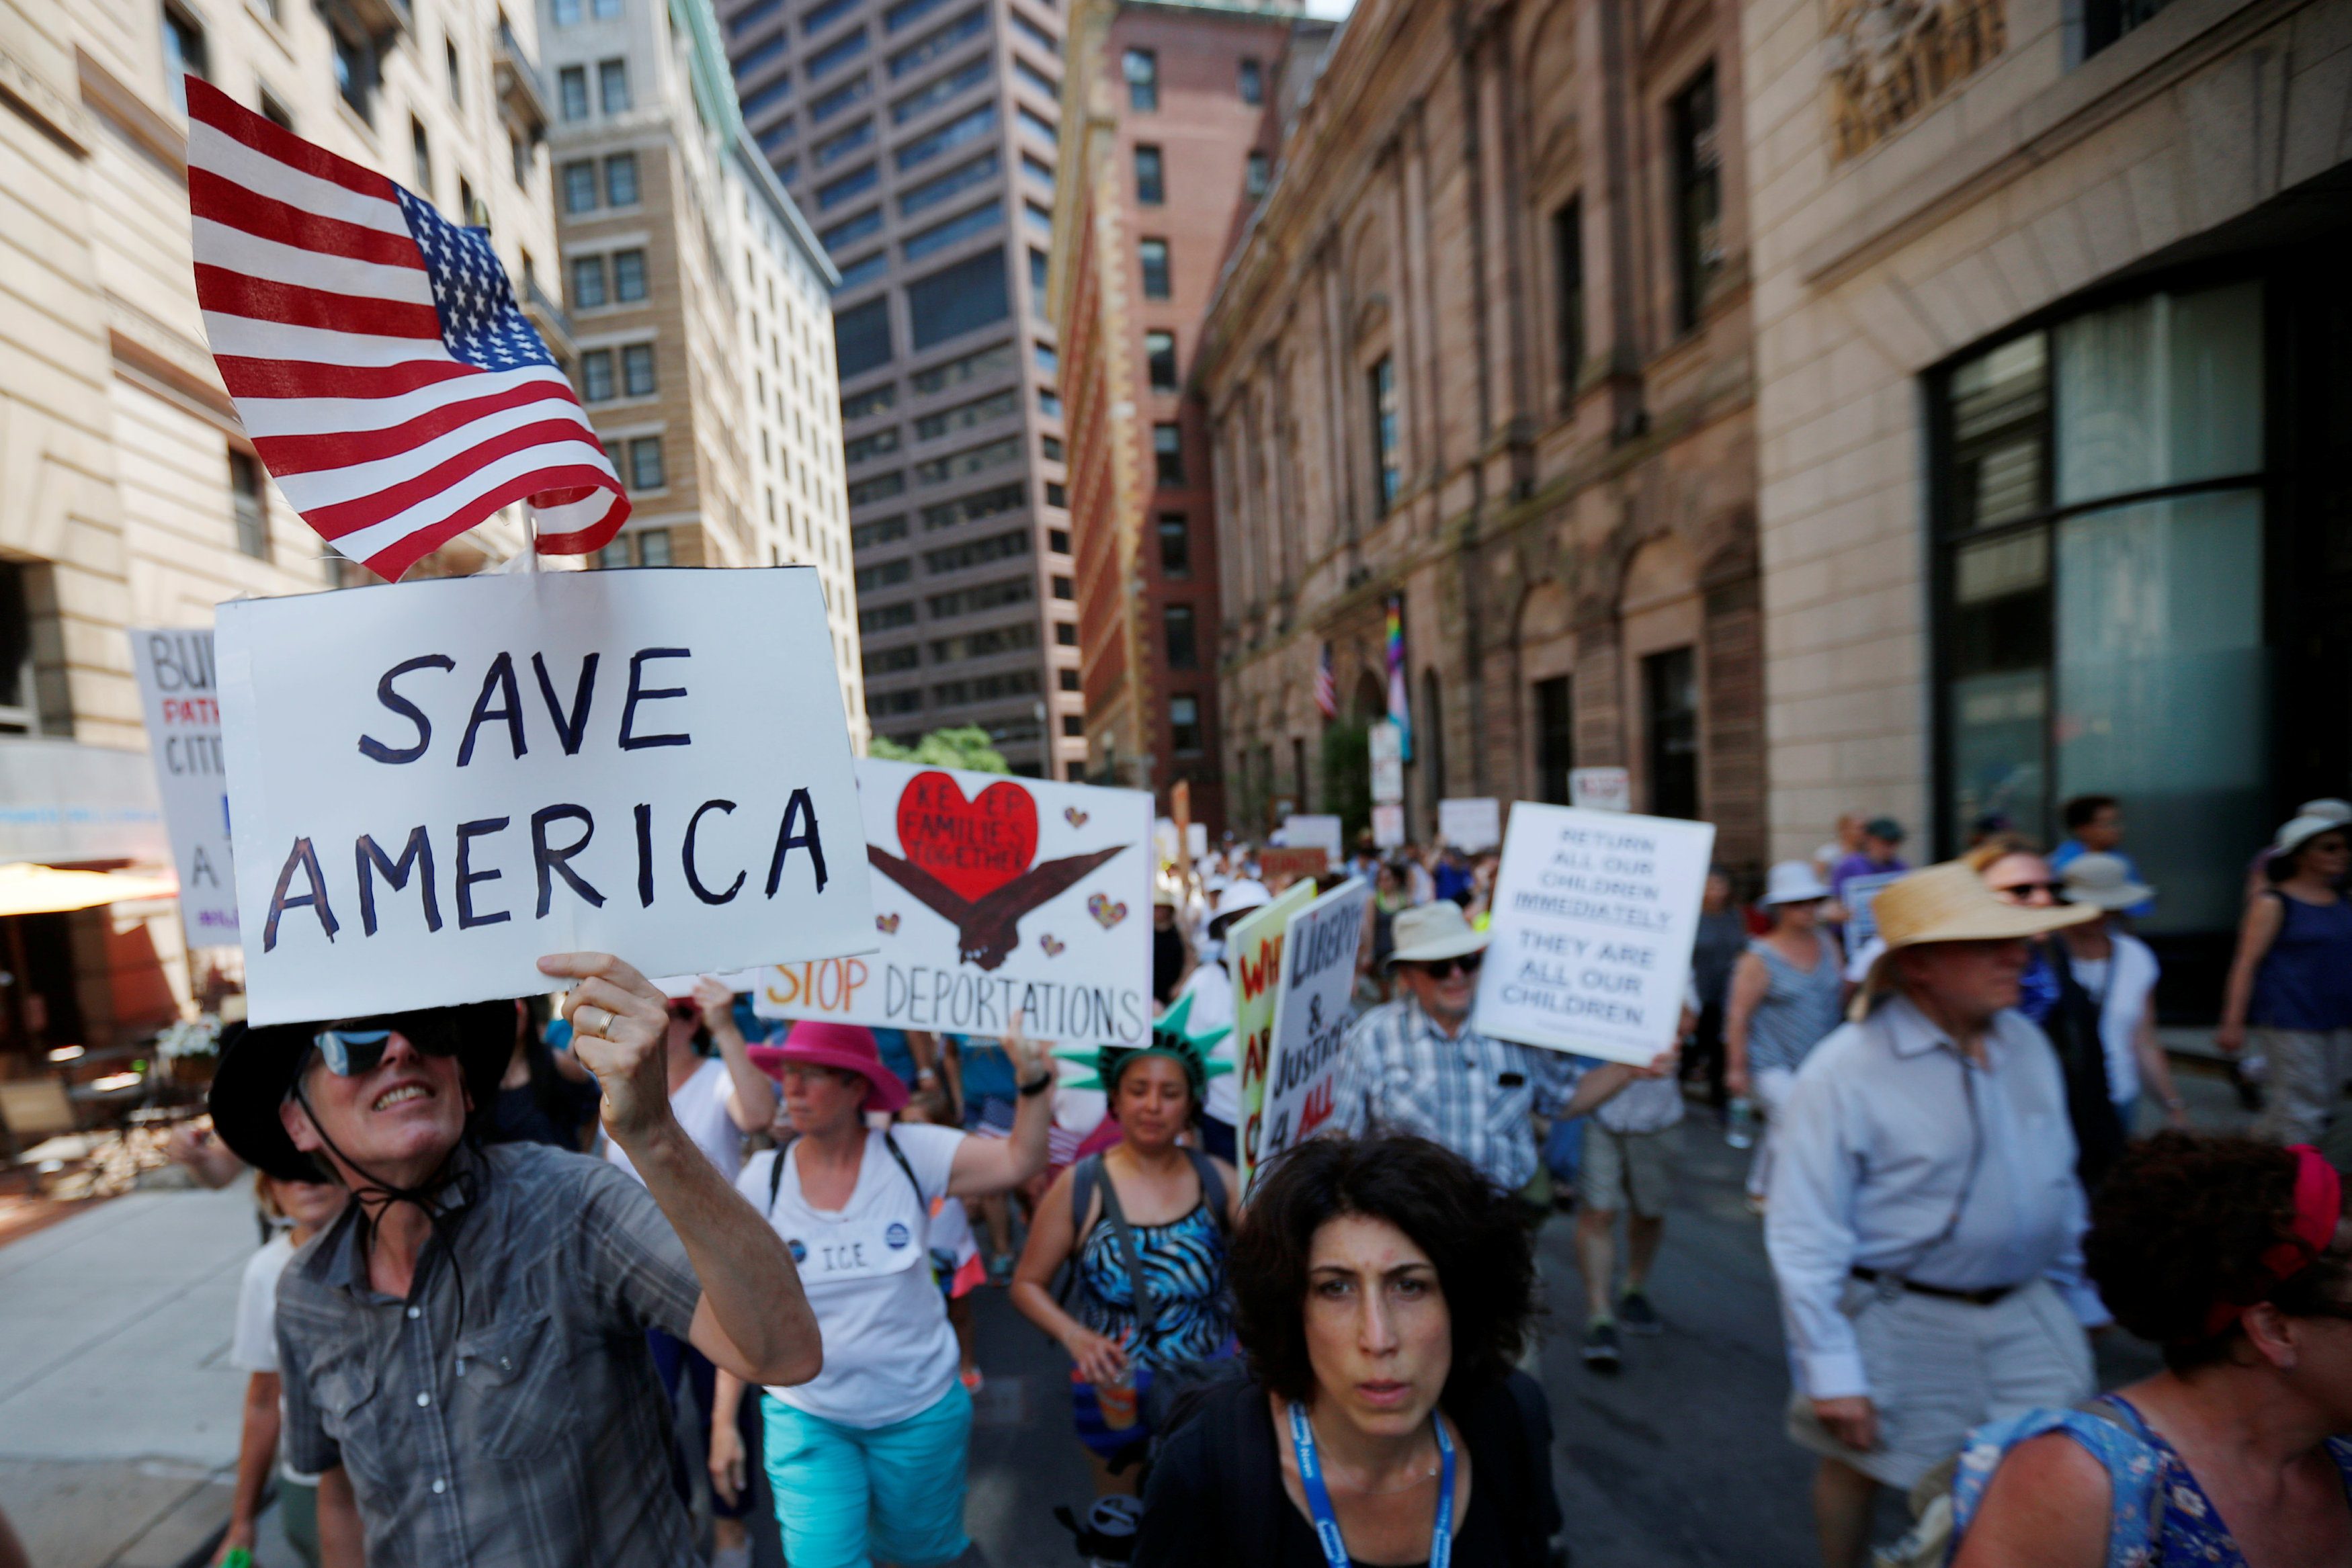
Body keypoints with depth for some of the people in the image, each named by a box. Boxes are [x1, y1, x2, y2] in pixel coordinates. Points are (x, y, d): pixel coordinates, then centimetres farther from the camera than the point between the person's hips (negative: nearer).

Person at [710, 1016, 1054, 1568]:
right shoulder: (762, 1180, -11)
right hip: (806, 1418, 1)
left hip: (920, 1411, 0)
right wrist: (724, 1419, -1)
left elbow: (1020, 1161, -25)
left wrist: (1032, 1079, -39)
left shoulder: (910, 1154, -16)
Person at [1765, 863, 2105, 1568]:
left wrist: (2078, 1293, 15)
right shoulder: (1844, 1071, -22)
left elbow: (2059, 1183, 12)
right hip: (1901, 1321, -5)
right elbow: (1804, 1235, -19)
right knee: (1857, 1468, 14)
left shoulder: (2026, 1042, -1)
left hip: (2028, 1312, 5)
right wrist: (1830, 1370, -18)